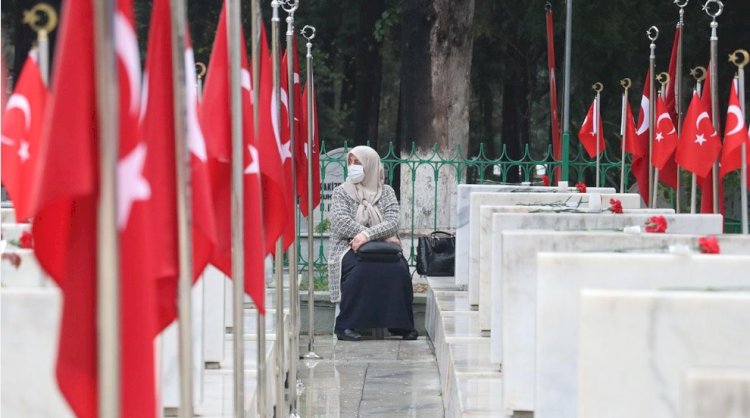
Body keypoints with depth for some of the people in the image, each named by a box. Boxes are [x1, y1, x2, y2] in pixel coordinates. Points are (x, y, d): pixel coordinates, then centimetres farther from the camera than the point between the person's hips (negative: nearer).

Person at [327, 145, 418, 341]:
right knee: (361, 269, -35)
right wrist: (383, 236, -15)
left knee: (398, 268, -30)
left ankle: (402, 325, -19)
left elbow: (392, 223, -4)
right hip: (349, 248, -2)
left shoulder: (386, 192, 12)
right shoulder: (341, 192, 9)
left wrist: (367, 235, -24)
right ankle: (345, 326, -31)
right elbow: (342, 222, -8)